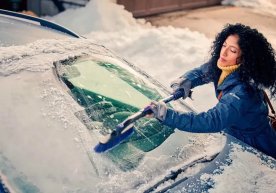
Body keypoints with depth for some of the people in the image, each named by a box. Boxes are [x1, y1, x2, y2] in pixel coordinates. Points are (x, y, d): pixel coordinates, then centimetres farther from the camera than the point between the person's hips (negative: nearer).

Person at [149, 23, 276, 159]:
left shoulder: (241, 93, -38)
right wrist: (186, 81, -19)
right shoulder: (220, 68, -13)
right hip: (234, 135, 7)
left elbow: (212, 121, -47)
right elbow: (201, 72, 5)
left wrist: (167, 115, -53)